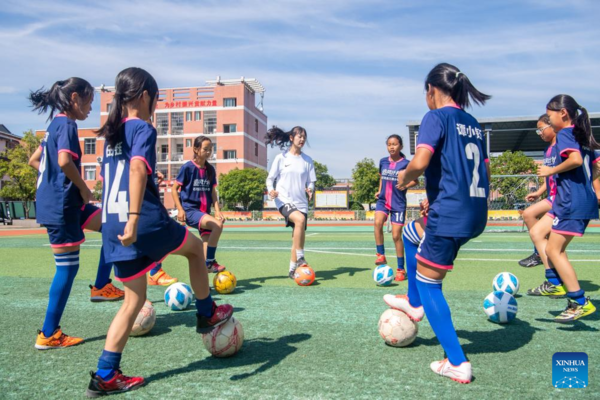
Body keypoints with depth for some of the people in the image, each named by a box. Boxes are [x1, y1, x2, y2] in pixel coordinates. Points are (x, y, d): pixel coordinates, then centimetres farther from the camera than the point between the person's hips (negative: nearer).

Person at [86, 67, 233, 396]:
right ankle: (207, 315, 32)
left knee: (134, 300, 15)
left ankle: (105, 376, 13)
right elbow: (137, 168, -24)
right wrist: (134, 218, -32)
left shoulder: (111, 134, 18)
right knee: (195, 248, 20)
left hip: (113, 227, 8)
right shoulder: (143, 128, -7)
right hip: (145, 222, -8)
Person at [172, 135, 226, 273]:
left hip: (204, 212, 6)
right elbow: (174, 189, -3)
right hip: (190, 210, -6)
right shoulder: (187, 167, -7)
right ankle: (210, 262, -16)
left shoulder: (210, 169, 9)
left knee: (207, 243, 0)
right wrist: (180, 209, -12)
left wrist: (217, 210, 1)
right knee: (217, 225, -27)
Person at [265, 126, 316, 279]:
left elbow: (311, 181, 12)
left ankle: (293, 269, 17)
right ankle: (300, 258, -20)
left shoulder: (307, 160, 9)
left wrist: (310, 189, -11)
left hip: (301, 202, 4)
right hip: (284, 200, -4)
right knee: (300, 219, -31)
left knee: (298, 235, 5)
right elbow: (270, 178, 5)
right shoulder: (281, 158, 1)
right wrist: (271, 190, -15)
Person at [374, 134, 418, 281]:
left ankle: (401, 269, 12)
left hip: (398, 203, -3)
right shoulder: (383, 161, 5)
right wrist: (379, 191, 9)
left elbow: (415, 181, 1)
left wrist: (406, 185, -18)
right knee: (377, 223, -26)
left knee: (396, 236, -2)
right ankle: (381, 255, -13)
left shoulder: (406, 164, -7)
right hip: (383, 200, 3)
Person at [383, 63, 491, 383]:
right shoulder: (473, 124, 16)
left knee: (428, 283, 6)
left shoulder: (436, 117, -7)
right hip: (477, 213, 9)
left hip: (450, 214, -8)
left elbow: (419, 163, -23)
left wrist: (404, 179, -2)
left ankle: (457, 364, 10)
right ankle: (415, 304, 40)